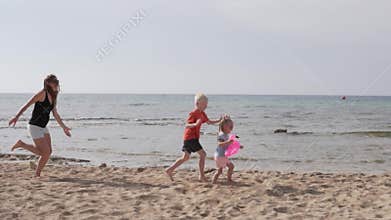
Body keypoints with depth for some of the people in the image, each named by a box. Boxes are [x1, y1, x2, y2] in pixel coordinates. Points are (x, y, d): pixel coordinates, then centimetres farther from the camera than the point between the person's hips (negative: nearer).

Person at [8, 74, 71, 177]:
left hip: (43, 127, 8)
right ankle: (21, 144, 7)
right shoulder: (42, 93, -13)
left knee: (48, 152, 4)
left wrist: (64, 127, 25)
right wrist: (17, 117, -30)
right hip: (35, 126, -8)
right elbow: (27, 105, -18)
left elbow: (55, 114, 20)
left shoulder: (53, 97, 10)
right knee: (45, 152, -8)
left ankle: (37, 174, 17)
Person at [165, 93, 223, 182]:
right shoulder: (193, 113, -15)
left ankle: (170, 170, 17)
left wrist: (218, 121, 10)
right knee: (202, 154, -10)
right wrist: (195, 124, -39)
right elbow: (187, 125, -21)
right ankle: (202, 176, -7)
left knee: (185, 157, 14)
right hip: (190, 138, -10)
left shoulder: (202, 113, 13)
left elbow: (208, 122, 22)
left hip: (194, 138, 10)